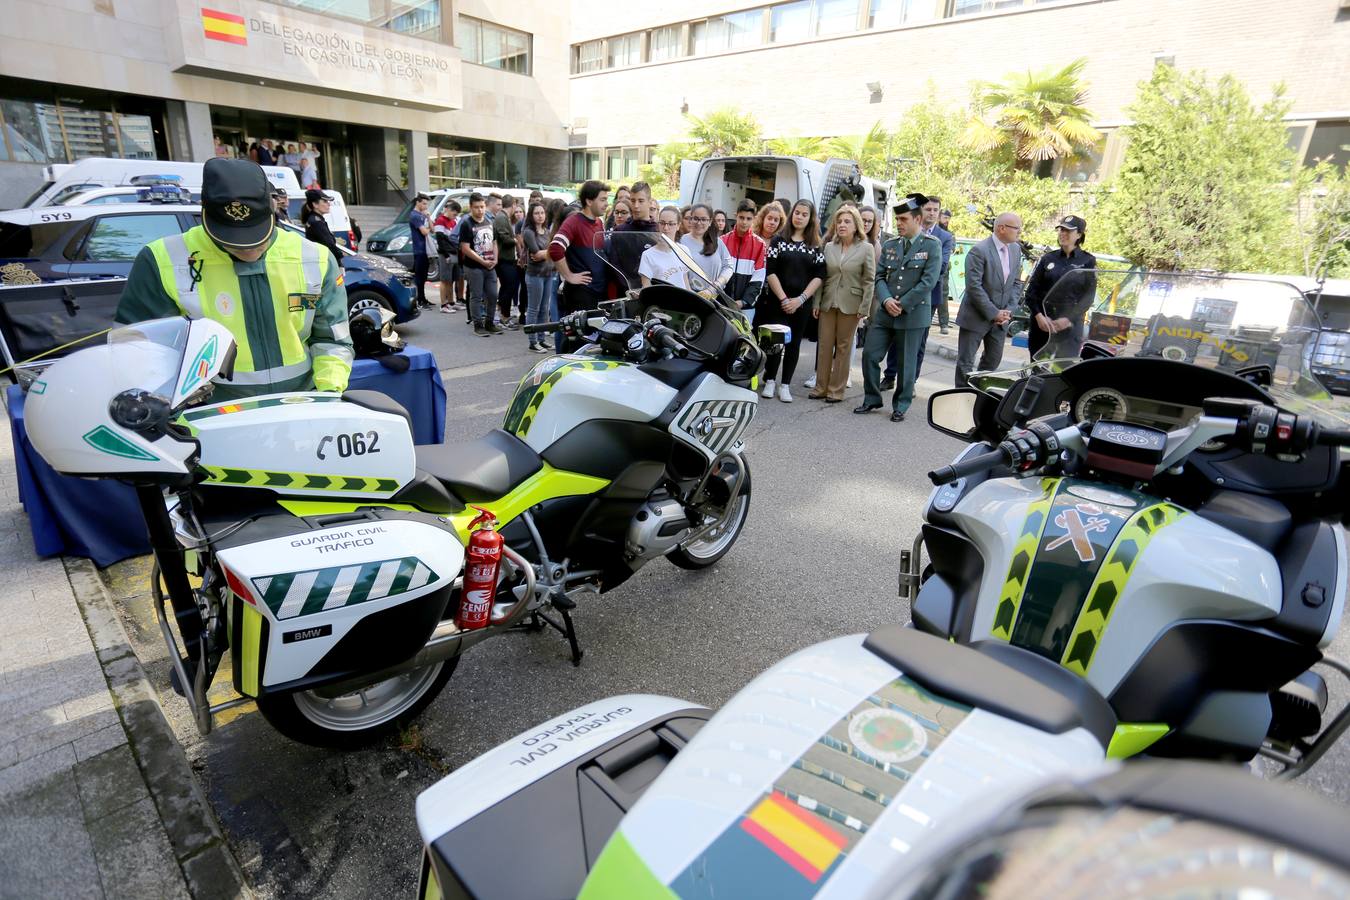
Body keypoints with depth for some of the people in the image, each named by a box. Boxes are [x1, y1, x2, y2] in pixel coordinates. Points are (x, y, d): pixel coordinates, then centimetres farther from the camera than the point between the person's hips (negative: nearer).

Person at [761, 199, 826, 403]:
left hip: (802, 303, 2)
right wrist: (783, 298, -13)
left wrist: (800, 299, -11)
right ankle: (770, 381, 10)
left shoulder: (816, 246, 7)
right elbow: (770, 272, -4)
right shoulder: (779, 240, 4)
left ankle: (785, 385, 11)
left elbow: (819, 276, 1)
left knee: (794, 343, 4)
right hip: (777, 301, -1)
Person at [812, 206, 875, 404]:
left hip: (850, 305, -3)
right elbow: (821, 276, 8)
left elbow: (869, 281, -3)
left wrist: (864, 307, -9)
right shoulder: (829, 247, 6)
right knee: (825, 345, 6)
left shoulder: (866, 248, -3)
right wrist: (816, 303, 3)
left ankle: (836, 390, 12)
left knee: (843, 347, 5)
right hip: (828, 303, 3)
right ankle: (821, 387, 15)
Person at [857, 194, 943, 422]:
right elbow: (879, 277, 7)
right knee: (870, 354, 2)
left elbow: (928, 281, -11)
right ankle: (872, 399, 18)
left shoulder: (932, 245, -4)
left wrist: (902, 305, -14)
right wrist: (886, 300, -11)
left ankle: (900, 407, 18)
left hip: (913, 314, -4)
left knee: (906, 363, 4)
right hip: (884, 312, 4)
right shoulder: (889, 245, 10)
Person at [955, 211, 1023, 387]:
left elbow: (1016, 283, 10)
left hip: (1001, 317, 7)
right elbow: (973, 286, -19)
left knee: (993, 360, 13)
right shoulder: (979, 251, -15)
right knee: (966, 362, 0)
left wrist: (1008, 310, -4)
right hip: (976, 316, -7)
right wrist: (993, 313, -17)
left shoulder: (1016, 249, 6)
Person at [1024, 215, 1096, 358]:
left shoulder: (1088, 261, 5)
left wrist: (1069, 319, -13)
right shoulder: (1047, 259, 10)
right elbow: (1031, 290, 4)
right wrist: (1039, 316, -10)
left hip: (1070, 325, -2)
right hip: (1041, 322, 2)